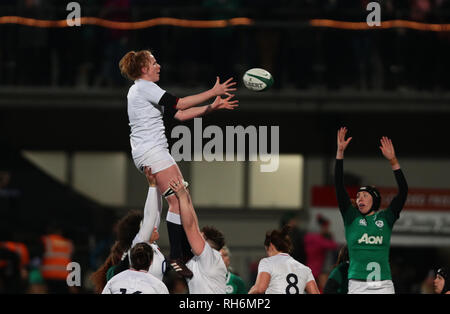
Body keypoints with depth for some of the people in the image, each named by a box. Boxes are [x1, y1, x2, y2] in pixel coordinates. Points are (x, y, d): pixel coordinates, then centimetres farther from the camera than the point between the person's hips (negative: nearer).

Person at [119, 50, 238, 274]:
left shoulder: (146, 90, 22)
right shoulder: (143, 87, -9)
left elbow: (180, 114, 20)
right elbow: (179, 104, -16)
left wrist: (213, 106, 14)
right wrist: (213, 92, -10)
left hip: (156, 152, 11)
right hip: (150, 152, -11)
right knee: (178, 200, -15)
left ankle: (184, 254, 9)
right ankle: (175, 258, -19)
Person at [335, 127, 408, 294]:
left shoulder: (386, 218, 12)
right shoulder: (351, 218, 11)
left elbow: (403, 191, 3)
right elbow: (339, 187, 4)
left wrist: (393, 161, -7)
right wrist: (340, 152, -3)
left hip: (384, 285, 1)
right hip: (358, 285, -1)